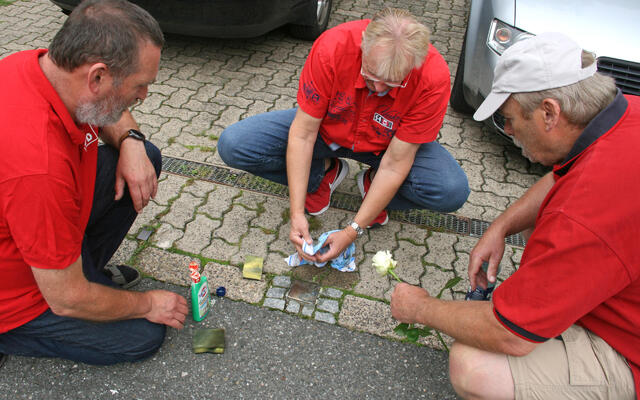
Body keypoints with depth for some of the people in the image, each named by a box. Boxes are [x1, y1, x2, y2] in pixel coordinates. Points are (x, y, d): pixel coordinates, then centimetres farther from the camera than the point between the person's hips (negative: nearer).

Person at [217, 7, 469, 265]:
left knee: (452, 192, -27)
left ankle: (373, 183, 3)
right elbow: (303, 134, -25)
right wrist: (297, 213, -28)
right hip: (325, 128, 1)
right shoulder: (332, 47, -31)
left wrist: (352, 231, -27)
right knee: (232, 146, -17)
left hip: (385, 145, 0)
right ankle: (324, 172, 4)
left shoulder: (434, 79, -31)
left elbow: (395, 164, -26)